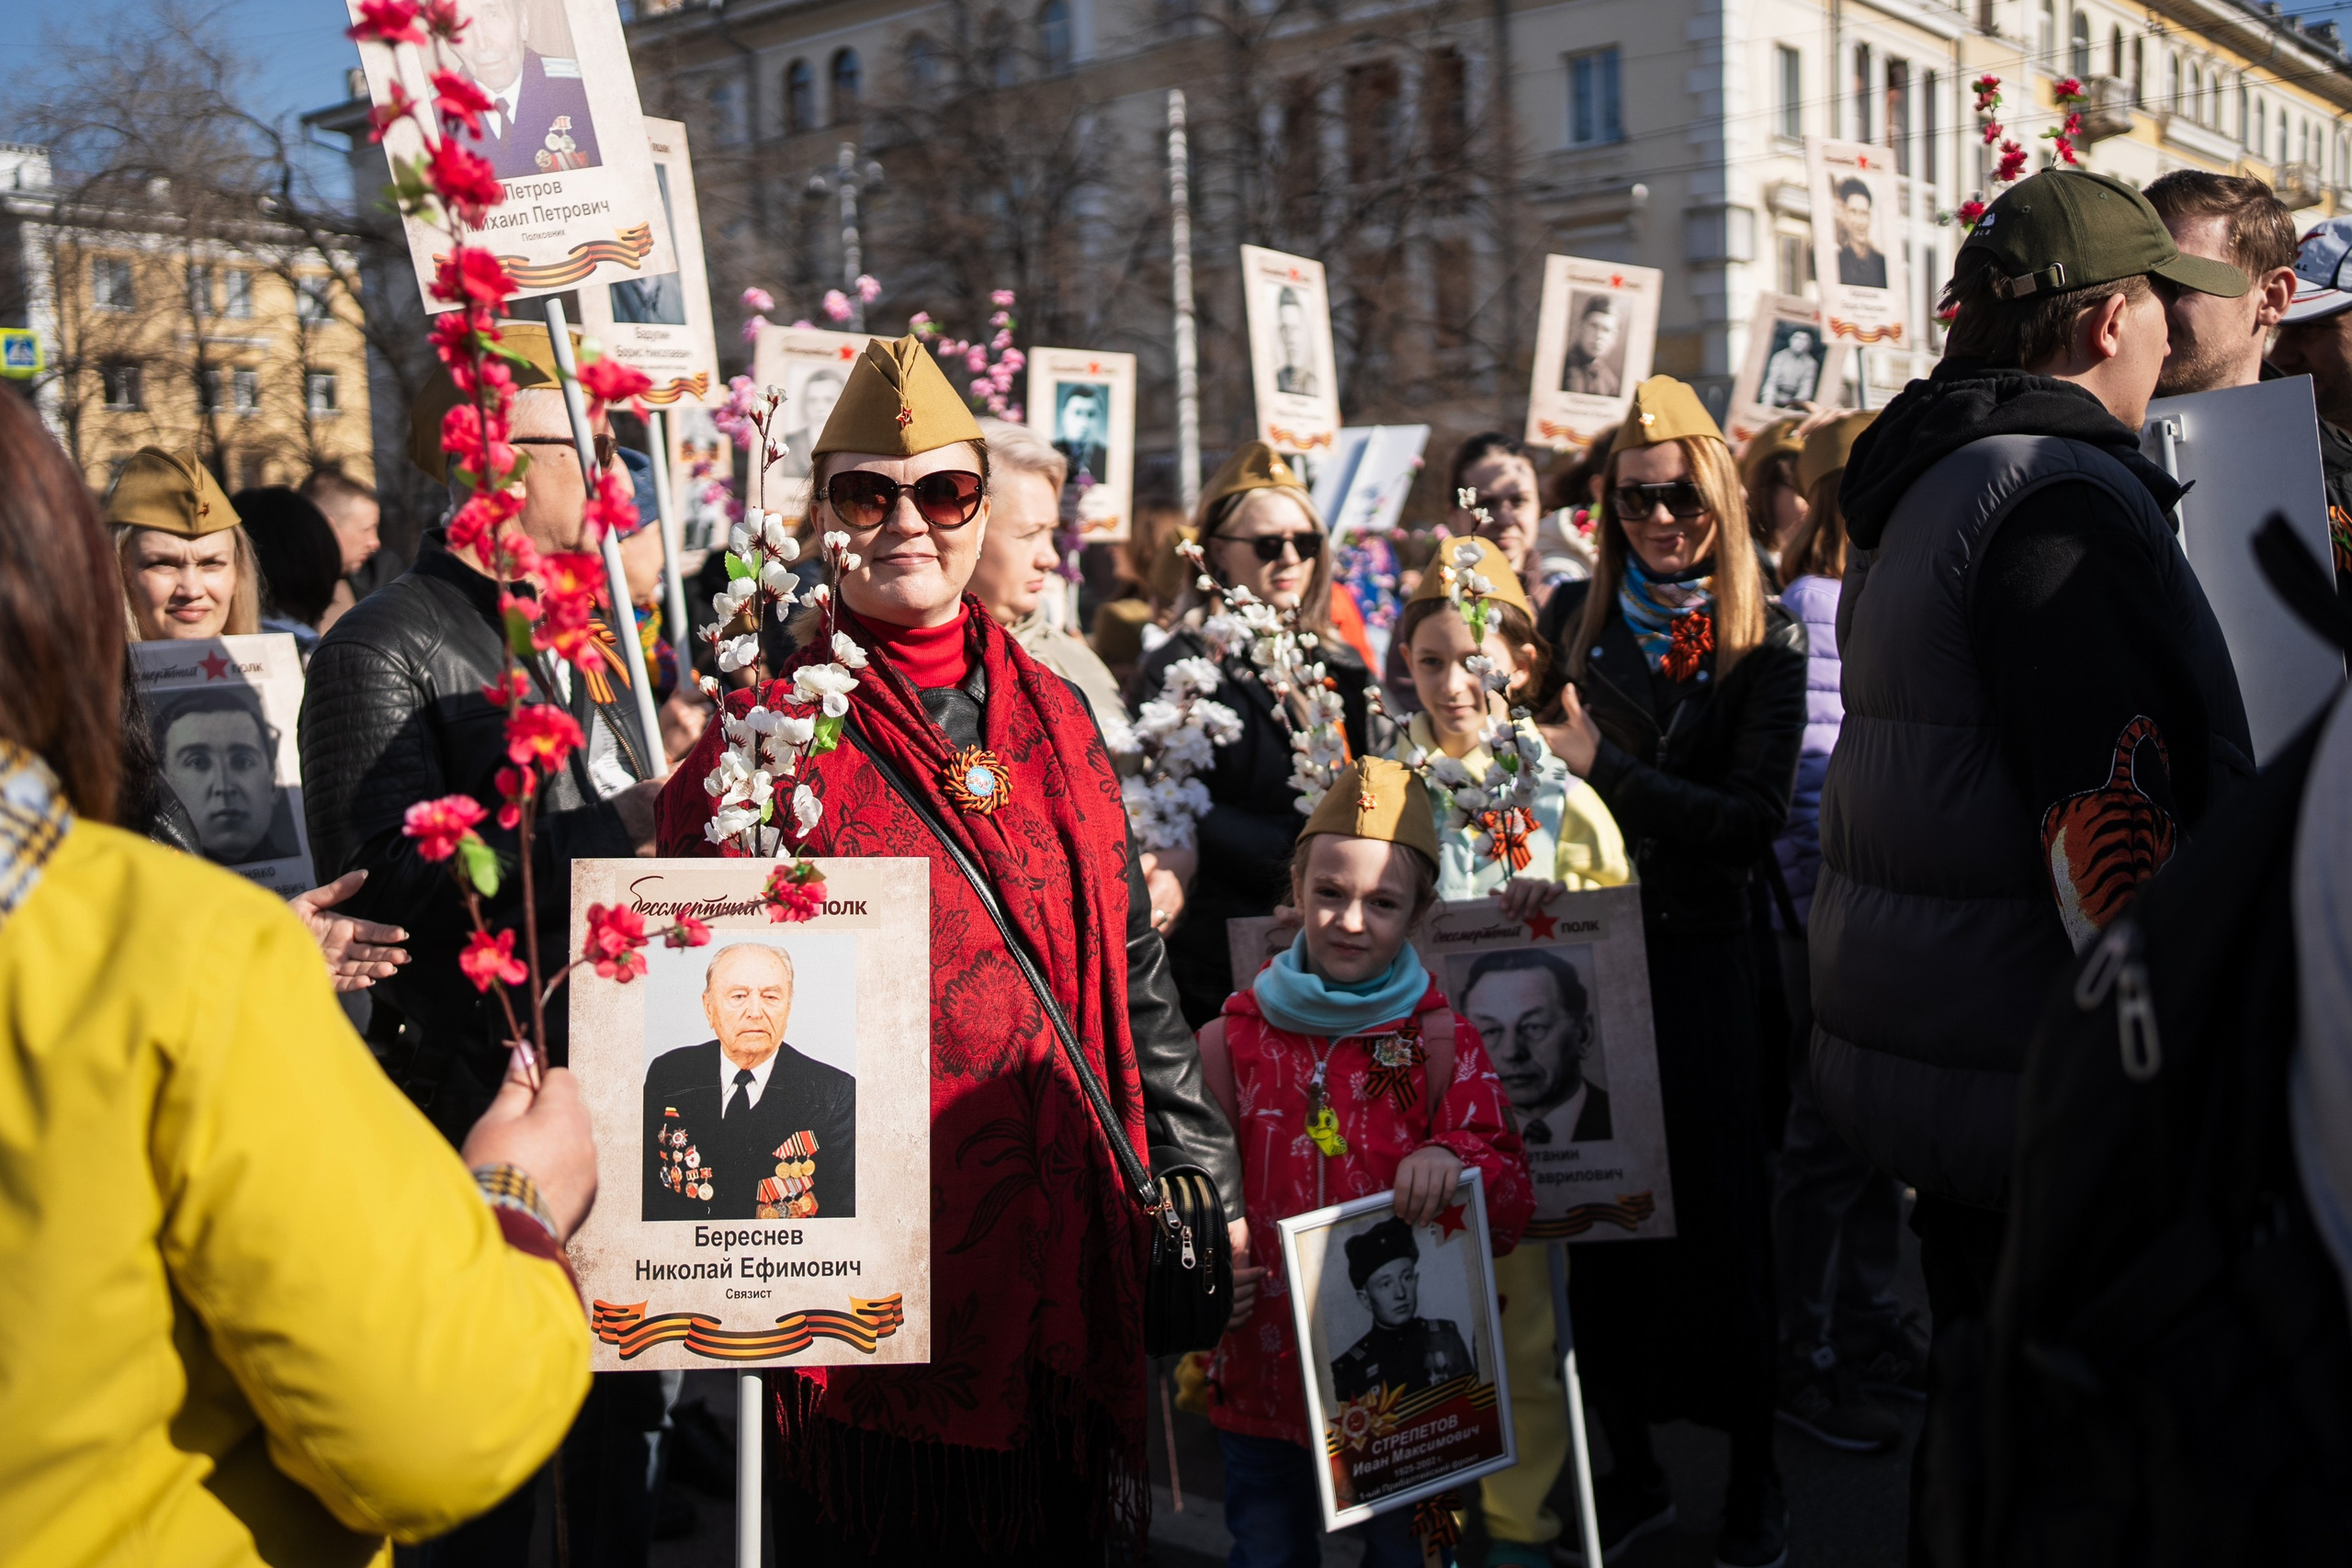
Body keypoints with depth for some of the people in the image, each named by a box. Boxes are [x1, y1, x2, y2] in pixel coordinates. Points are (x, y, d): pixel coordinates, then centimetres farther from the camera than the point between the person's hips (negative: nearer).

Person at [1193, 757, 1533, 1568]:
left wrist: (1455, 1162, -26)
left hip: (1407, 1379, -1)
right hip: (1262, 1374, 1)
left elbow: (1512, 1208, -6)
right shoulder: (1232, 1038, -1)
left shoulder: (1444, 1044, -2)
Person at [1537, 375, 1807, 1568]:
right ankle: (1629, 1464, 23)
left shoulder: (1766, 646, -2)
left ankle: (1754, 1471, 22)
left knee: (1716, 1206, 4)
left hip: (1698, 957, -2)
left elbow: (1752, 821, -12)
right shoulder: (1572, 620, 6)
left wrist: (1603, 767, -16)